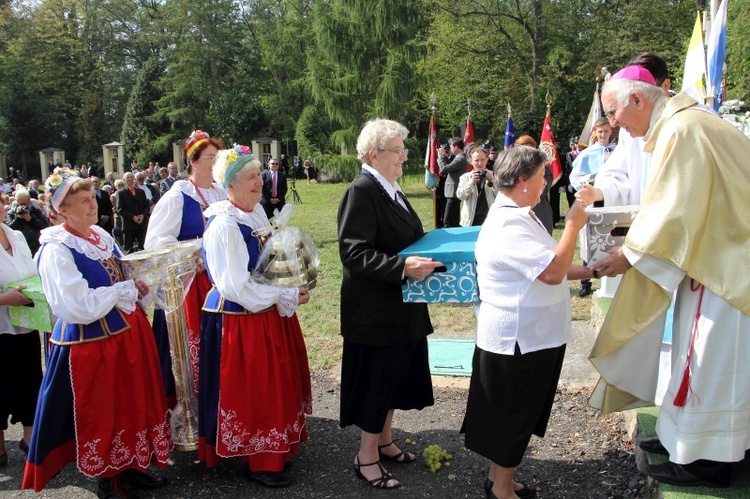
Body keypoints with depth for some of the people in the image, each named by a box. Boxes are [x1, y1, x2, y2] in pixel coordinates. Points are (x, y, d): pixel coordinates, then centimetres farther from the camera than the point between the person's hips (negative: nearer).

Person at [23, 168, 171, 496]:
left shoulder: (101, 236, 7)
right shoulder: (56, 251, -17)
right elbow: (80, 306, -25)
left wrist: (140, 283, -2)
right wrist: (127, 289, -17)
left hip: (127, 333, 8)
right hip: (91, 343, -7)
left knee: (134, 404, 17)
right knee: (102, 413, 9)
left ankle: (130, 468, 36)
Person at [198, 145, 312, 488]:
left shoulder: (257, 211, 5)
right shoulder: (223, 225, -22)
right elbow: (237, 287, -24)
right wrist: (287, 296, -19)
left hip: (269, 314, 9)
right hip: (240, 322, -9)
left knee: (276, 386, 19)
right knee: (251, 391, 6)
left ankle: (273, 450, 38)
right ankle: (257, 462, 25)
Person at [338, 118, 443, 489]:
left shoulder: (390, 190, 11)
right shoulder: (361, 192, -19)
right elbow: (353, 253, -26)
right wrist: (402, 267, -32)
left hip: (399, 305, 9)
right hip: (374, 309, -9)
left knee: (394, 375, 18)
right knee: (377, 378, 2)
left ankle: (384, 441, 36)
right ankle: (366, 456, 20)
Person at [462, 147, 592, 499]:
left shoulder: (518, 216, 11)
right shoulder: (507, 225, -23)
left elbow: (546, 269, 17)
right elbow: (553, 272, -29)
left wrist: (592, 270, 9)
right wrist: (573, 225, -18)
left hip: (533, 335, 10)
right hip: (516, 339, -10)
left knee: (520, 414, 21)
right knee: (512, 416, 7)